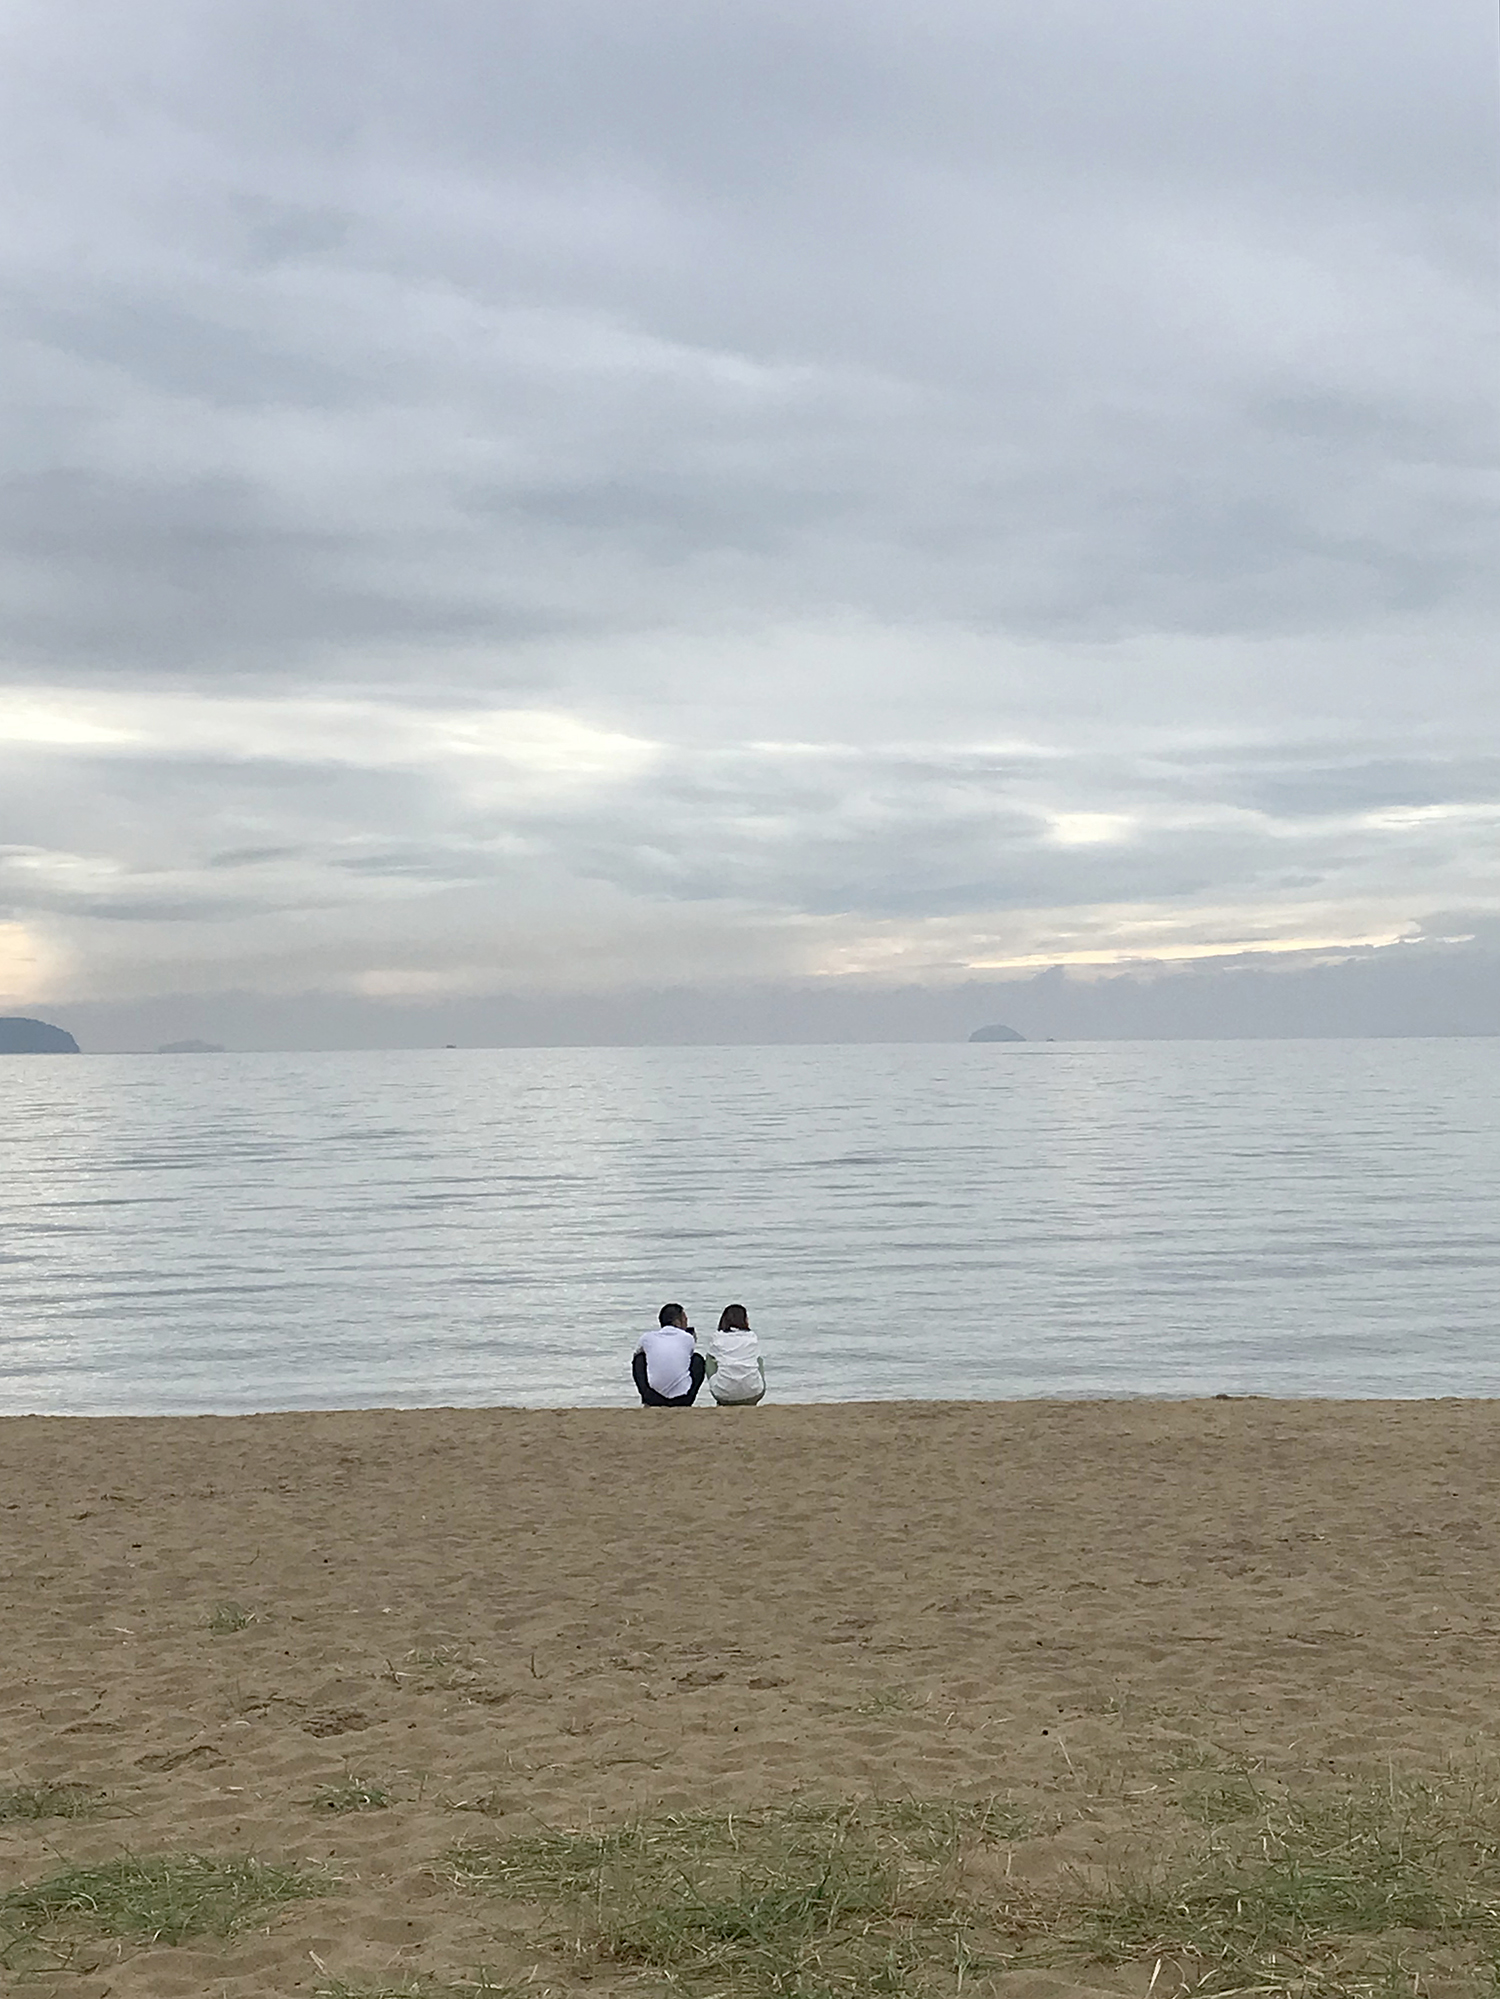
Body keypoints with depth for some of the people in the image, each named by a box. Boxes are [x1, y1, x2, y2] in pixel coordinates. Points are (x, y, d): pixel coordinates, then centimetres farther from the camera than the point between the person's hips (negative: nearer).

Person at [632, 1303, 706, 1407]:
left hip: (653, 1399, 0)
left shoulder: (647, 1338, 1)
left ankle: (647, 1402, 25)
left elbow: (638, 1351, 25)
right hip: (683, 1399, 0)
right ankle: (686, 1404, 25)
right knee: (698, 1359, 25)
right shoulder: (688, 1338, -1)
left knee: (638, 1358, 23)